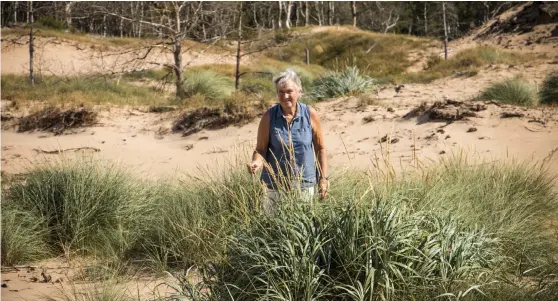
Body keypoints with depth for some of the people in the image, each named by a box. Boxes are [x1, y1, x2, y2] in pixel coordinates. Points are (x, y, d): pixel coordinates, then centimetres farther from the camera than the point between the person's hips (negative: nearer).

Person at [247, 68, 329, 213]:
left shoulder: (310, 115, -4)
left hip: (304, 183, 1)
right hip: (274, 184, -1)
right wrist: (256, 163, -23)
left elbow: (320, 148, 5)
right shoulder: (269, 117, -6)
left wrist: (323, 178, 3)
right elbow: (260, 149, -1)